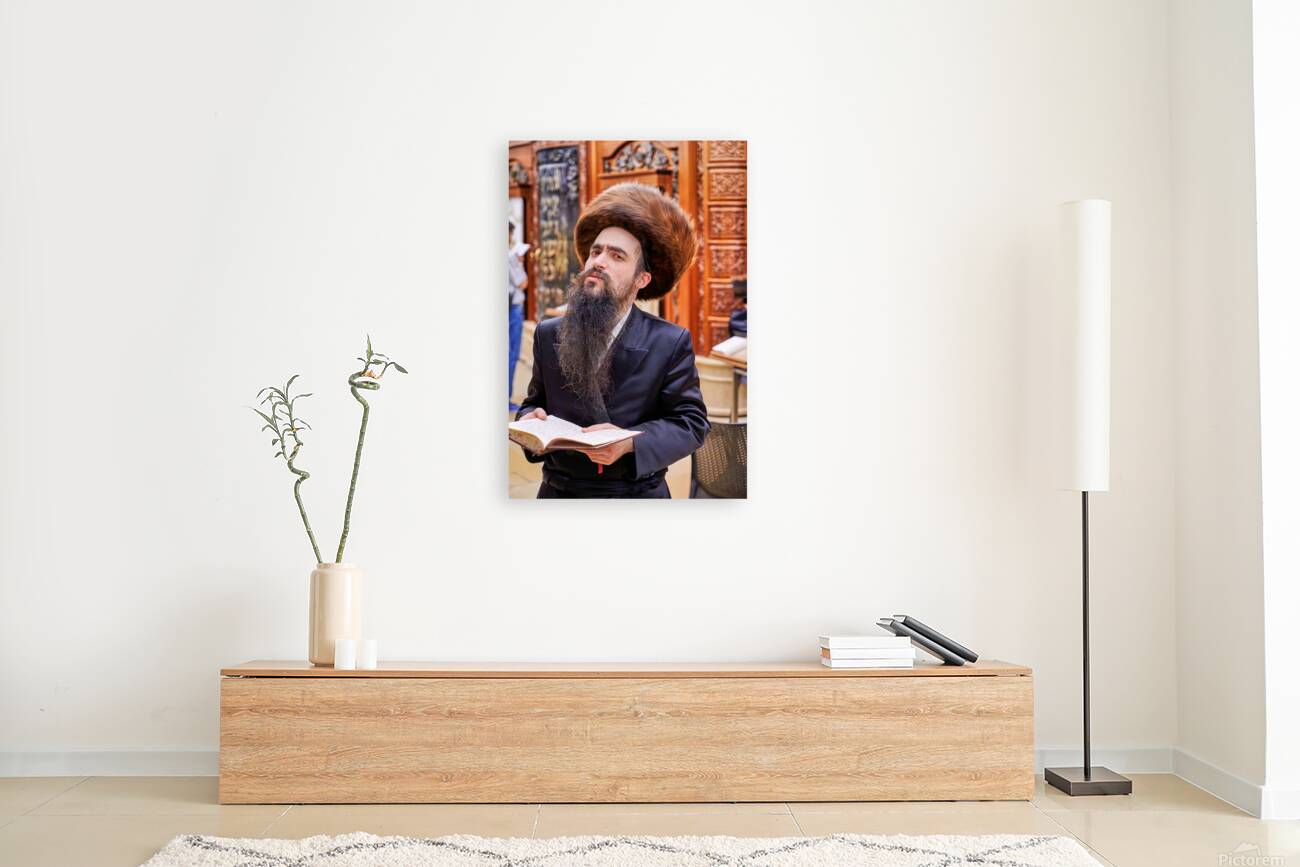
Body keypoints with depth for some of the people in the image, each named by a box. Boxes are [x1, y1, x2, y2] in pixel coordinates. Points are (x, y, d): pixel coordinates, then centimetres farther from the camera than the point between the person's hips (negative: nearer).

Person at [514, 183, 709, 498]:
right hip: (558, 491, 3)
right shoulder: (548, 335, 0)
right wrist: (531, 419, -14)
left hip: (638, 493, -2)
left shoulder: (670, 343, -10)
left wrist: (630, 443, -26)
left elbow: (691, 423, -11)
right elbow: (535, 402, 9)